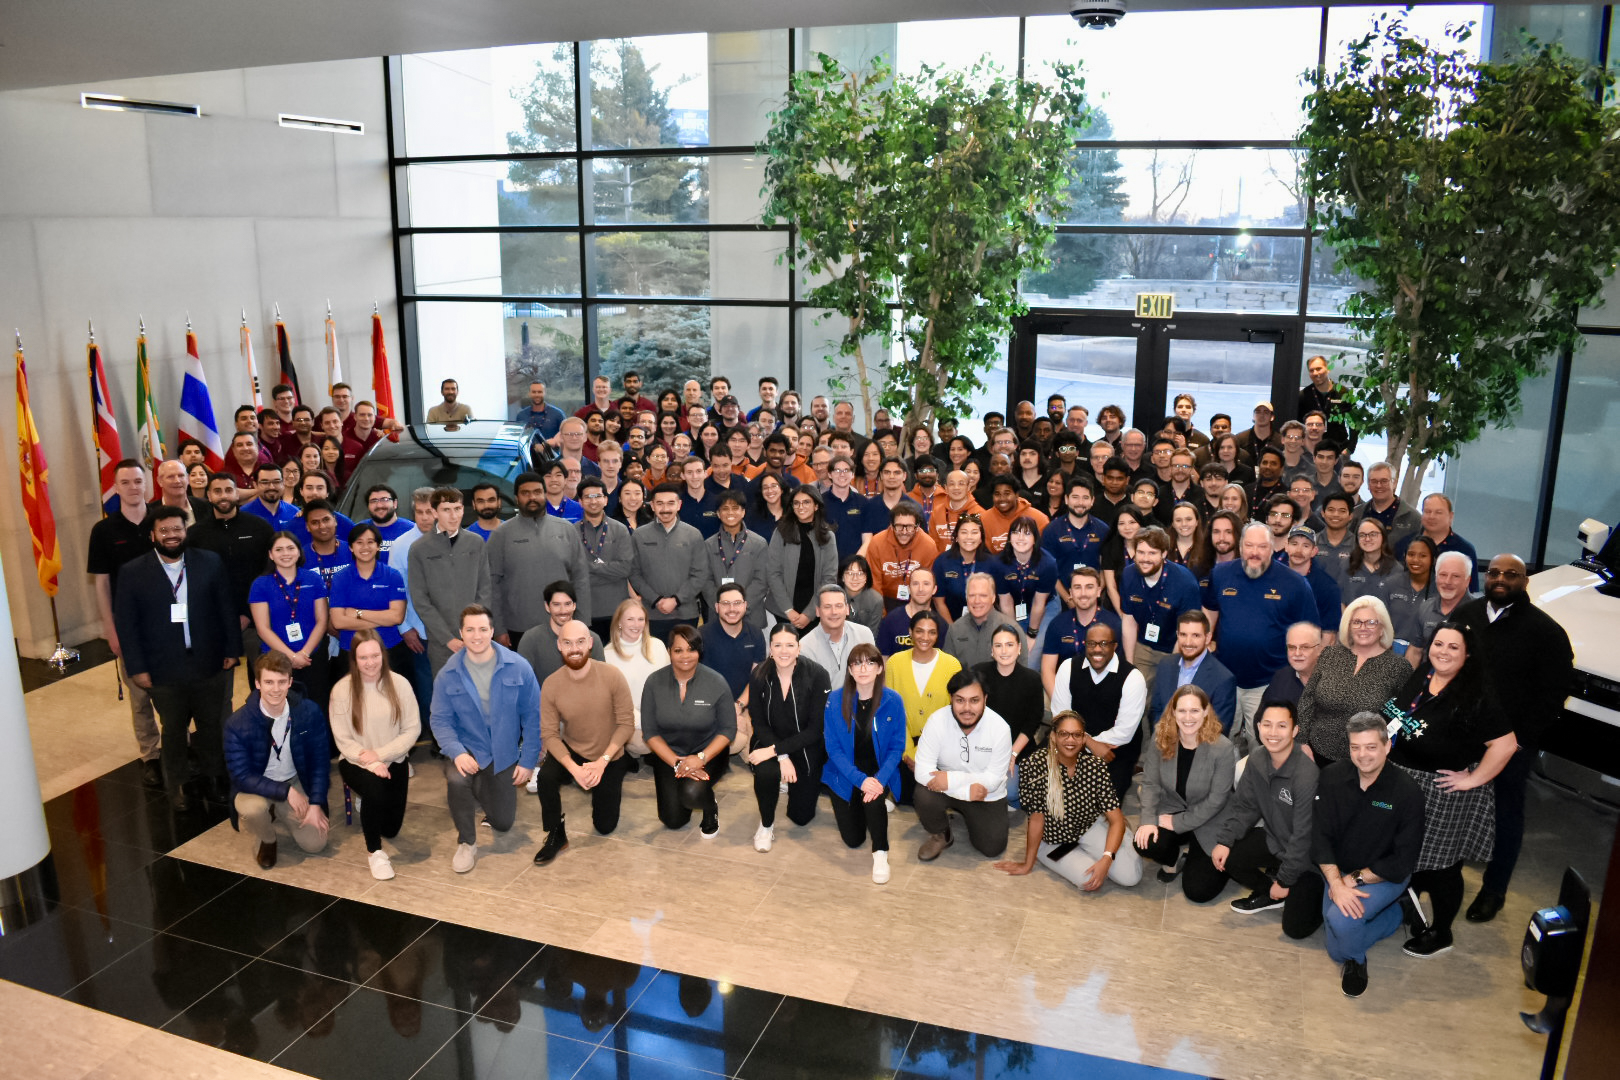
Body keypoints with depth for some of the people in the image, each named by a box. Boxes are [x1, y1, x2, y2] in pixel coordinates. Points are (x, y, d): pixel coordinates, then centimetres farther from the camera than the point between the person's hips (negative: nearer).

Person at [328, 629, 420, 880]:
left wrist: (380, 754, -17)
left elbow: (413, 729, -6)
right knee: (374, 785, -35)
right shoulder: (342, 690, -9)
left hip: (393, 760, 2)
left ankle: (369, 802, 34)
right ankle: (374, 851, -11)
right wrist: (371, 764, -21)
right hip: (356, 762, -2)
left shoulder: (399, 684, -8)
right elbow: (343, 740, -8)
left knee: (391, 829, -4)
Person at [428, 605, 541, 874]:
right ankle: (466, 843, -9)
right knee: (457, 779, -35)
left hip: (504, 753, 1)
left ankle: (483, 790, 43)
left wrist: (528, 761, -9)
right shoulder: (447, 675, -9)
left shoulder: (519, 668, -12)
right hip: (466, 748, -1)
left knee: (503, 823, 6)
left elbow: (533, 716, -7)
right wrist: (456, 752, -26)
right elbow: (440, 720, -8)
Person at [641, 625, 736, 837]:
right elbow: (650, 732, -7)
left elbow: (728, 730, -9)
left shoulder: (716, 683, -14)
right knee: (673, 820, -6)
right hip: (668, 753, 2)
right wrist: (676, 763, -19)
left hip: (708, 752, -2)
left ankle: (710, 809, 5)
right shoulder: (654, 682, -11)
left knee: (692, 793, -32)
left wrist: (701, 758, -23)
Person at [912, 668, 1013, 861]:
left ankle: (967, 816, 24)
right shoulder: (937, 721, -22)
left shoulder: (1000, 728, -21)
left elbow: (993, 778, -18)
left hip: (987, 797, 1)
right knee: (923, 796, -29)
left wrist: (951, 778, -30)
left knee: (992, 848, -9)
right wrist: (967, 790, -31)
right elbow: (923, 772, -24)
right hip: (946, 788, -1)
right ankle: (940, 835, 3)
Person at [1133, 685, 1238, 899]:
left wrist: (1178, 823, -17)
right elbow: (1150, 782, -8)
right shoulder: (1161, 737, -12)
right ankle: (1172, 859, 10)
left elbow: (1216, 800, -18)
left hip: (1208, 823, -3)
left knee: (1198, 892, -9)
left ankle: (1196, 858, 26)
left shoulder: (1222, 748, -24)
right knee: (1144, 842, -28)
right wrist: (1148, 820, -21)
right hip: (1172, 809, 3)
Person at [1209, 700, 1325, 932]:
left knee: (1296, 927, -12)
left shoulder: (1308, 775, -31)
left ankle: (1315, 890, 20)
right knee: (1222, 857, -11)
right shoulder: (1257, 759, -8)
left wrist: (1285, 881, -15)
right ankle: (1270, 894, 14)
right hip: (1273, 839, 6)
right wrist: (1224, 841, -11)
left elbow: (1303, 836, -24)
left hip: (1308, 855, -6)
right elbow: (1243, 806, 2)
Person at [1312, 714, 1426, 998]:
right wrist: (1336, 883, -24)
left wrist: (1355, 879, -20)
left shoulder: (1407, 792, -19)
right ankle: (1393, 914, 25)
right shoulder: (1331, 777, -11)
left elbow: (1403, 862, -16)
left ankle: (1355, 960, 5)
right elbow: (1320, 837, -11)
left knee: (1341, 921, -30)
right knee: (1337, 951, 2)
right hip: (1340, 871, 4)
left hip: (1386, 876, -4)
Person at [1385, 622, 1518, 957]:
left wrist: (1473, 779, -21)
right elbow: (1391, 717, 16)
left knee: (1440, 864, 8)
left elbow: (1506, 743, -25)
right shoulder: (1418, 676, 1)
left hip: (1442, 795, -7)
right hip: (1401, 783, 7)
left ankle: (1440, 933, 27)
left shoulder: (1474, 698, -21)